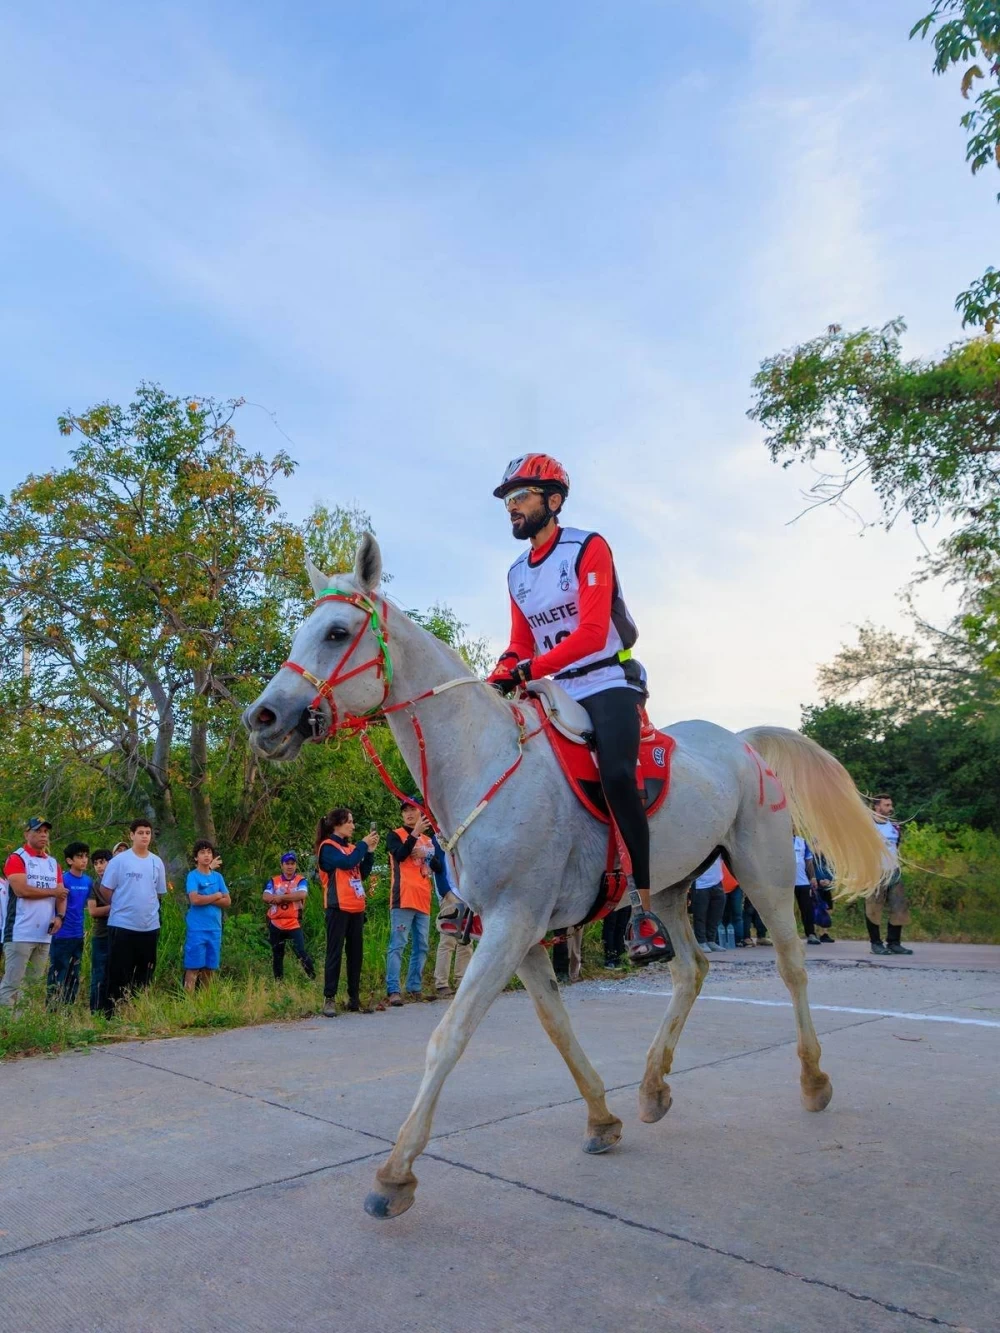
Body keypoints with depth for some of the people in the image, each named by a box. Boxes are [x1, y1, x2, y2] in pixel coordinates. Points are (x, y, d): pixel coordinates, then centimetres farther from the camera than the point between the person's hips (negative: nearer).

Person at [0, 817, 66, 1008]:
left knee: (36, 983, 10)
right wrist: (52, 892, -6)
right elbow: (21, 890, -17)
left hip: (44, 934, 7)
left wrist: (60, 916, -4)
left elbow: (61, 893, 15)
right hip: (20, 933, -7)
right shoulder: (16, 858, -5)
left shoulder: (53, 863, 17)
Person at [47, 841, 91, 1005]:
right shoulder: (63, 879, -12)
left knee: (74, 977, 13)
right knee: (57, 976, -1)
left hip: (78, 935, 6)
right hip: (62, 935, -6)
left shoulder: (87, 881, 6)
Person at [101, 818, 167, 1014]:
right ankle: (111, 1012, 8)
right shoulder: (119, 860, -6)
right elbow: (106, 890, -3)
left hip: (150, 926, 5)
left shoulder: (157, 862, 8)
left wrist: (147, 907, 11)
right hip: (122, 925, -4)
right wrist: (123, 906, 3)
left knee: (145, 973, 11)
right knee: (118, 972, 0)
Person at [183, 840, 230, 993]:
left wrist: (207, 899, -8)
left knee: (209, 967, 9)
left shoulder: (218, 876, 10)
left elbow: (227, 901, 5)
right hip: (196, 929, -5)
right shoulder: (193, 875, -4)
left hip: (215, 929, 5)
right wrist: (216, 896, -6)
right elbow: (195, 899, -18)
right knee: (193, 967, -5)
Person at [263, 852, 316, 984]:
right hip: (275, 923, 3)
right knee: (276, 955, 12)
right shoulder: (273, 880, 7)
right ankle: (278, 981, 24)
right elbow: (266, 897, -9)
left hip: (294, 924, -3)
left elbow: (302, 894, -20)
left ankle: (313, 978, 2)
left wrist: (280, 897, -16)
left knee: (301, 952, -9)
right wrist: (291, 898, -18)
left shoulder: (301, 880, 0)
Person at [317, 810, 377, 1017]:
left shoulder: (351, 847, 16)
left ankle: (354, 997, 14)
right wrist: (363, 844, -6)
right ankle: (329, 998, -3)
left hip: (356, 907, 7)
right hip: (338, 907, -7)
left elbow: (363, 874, 15)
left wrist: (369, 851, 4)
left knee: (356, 952, 8)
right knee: (335, 952, -6)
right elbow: (347, 862, -19)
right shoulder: (327, 847, -4)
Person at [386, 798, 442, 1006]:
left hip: (423, 901, 6)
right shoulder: (395, 835, 5)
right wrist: (415, 833, -21)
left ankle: (414, 988, 15)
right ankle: (393, 990, -10)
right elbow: (400, 855, -15)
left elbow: (440, 868, 13)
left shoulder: (428, 840, 20)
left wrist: (427, 856, -5)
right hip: (403, 899, -6)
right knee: (397, 946, -9)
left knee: (421, 947, 8)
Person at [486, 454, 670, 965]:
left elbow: (591, 633, -20)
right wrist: (497, 680, -7)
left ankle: (645, 908, -22)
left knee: (616, 776, -30)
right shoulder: (516, 574, 13)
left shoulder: (588, 548, -8)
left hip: (610, 683, -7)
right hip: (557, 693, 7)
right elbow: (521, 645, 14)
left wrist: (529, 670, -29)